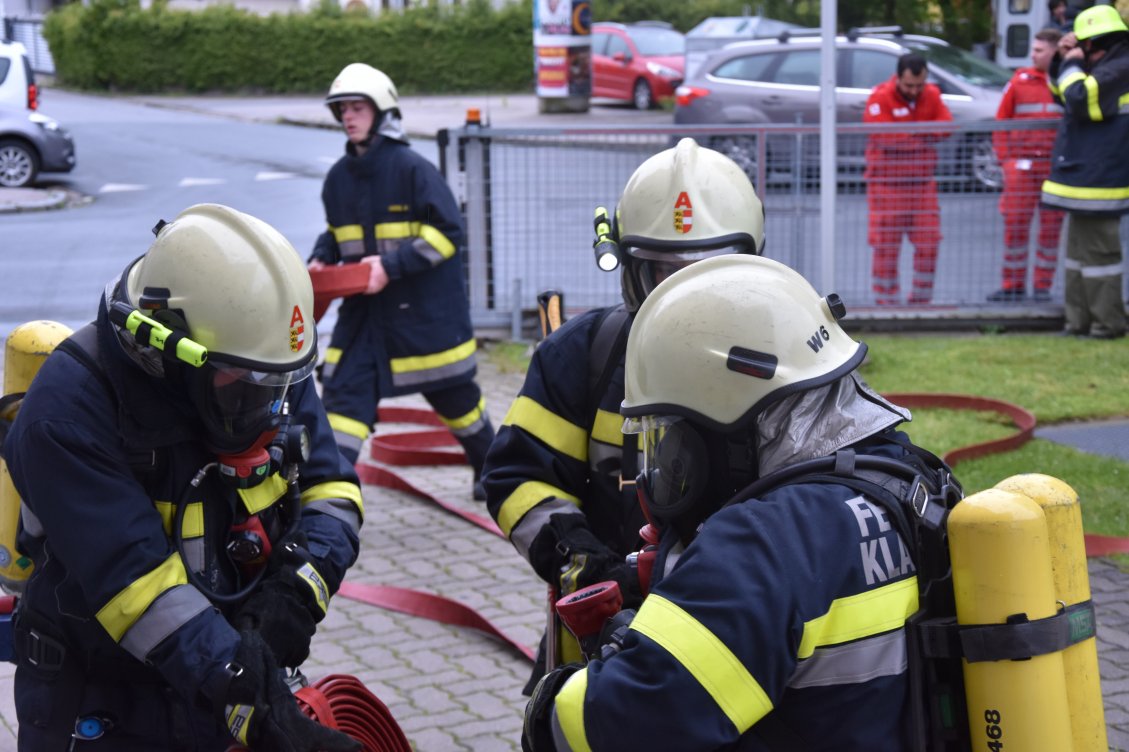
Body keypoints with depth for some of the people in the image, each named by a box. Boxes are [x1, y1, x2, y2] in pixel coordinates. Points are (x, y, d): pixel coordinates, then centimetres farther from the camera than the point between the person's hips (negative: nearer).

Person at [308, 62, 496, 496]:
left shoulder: (411, 168, -14)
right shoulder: (338, 177, 6)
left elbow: (448, 232, -17)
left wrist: (393, 265, -24)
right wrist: (321, 260, 0)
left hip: (427, 310, -5)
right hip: (362, 310, 5)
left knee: (453, 395, 11)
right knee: (342, 392, -8)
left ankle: (492, 469, 36)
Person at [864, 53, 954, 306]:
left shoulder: (932, 96, 6)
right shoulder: (880, 97, -12)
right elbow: (884, 135, -23)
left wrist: (909, 133, -20)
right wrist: (924, 133, -13)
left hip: (922, 183, 5)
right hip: (887, 184, -5)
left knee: (929, 242, 4)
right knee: (886, 246, -2)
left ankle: (921, 300, 17)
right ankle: (886, 302, 8)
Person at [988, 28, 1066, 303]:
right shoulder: (1020, 80, 5)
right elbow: (1001, 120, 7)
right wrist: (1004, 157, 0)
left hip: (1056, 165, -1)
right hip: (1021, 164, 1)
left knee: (1051, 228, 5)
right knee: (1015, 224, 1)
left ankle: (1042, 286, 15)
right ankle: (1013, 286, 11)